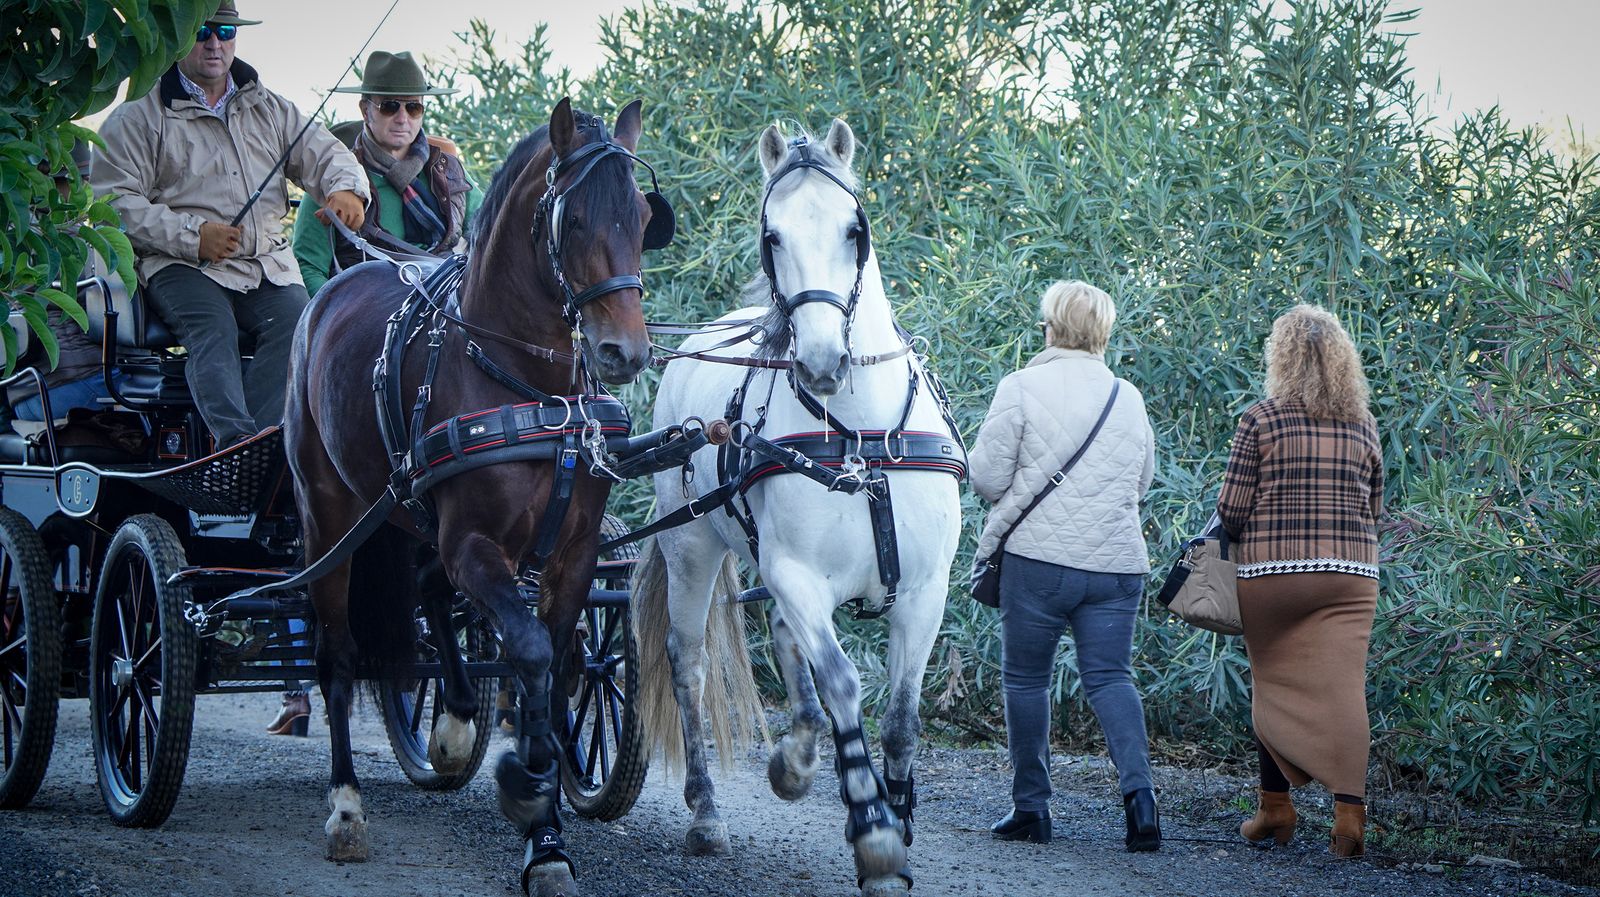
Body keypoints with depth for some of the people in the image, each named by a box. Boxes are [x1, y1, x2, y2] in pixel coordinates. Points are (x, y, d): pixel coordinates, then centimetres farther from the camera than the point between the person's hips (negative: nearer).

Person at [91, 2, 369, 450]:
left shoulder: (270, 109, 23)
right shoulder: (139, 117, 7)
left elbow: (322, 154, 18)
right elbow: (115, 201, -2)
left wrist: (345, 189, -9)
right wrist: (192, 236, -15)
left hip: (269, 264, 4)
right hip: (182, 267, -4)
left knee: (298, 324, -27)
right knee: (213, 330, -34)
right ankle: (236, 438, -54)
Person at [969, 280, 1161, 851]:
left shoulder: (1022, 387, -5)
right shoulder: (1129, 397, 10)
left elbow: (986, 476, -6)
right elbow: (1142, 481, 19)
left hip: (1038, 555, -4)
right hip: (1117, 562, 4)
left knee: (1026, 679, 7)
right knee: (1109, 676, 5)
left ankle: (1030, 807, 9)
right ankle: (1137, 788, -16)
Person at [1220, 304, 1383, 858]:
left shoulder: (1261, 419, -3)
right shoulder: (1362, 425, 8)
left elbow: (1231, 509, -5)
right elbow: (1373, 509, 14)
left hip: (1271, 572, -2)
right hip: (1350, 574, 2)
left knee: (1272, 686, 12)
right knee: (1342, 691, -3)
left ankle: (1275, 809, 17)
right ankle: (1349, 812, -13)